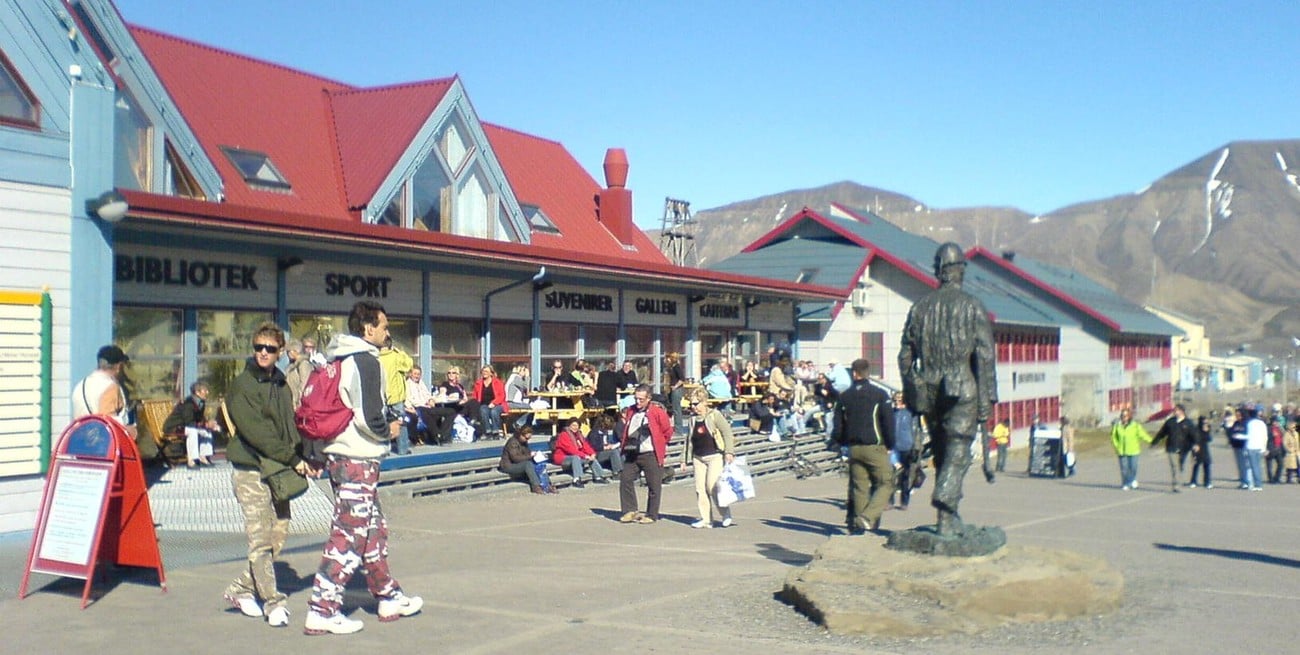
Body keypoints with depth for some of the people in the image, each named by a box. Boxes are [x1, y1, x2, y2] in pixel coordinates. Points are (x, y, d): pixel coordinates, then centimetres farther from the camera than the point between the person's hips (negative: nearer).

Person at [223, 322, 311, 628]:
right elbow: (255, 431, -15)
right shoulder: (242, 385, -7)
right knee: (261, 539, -7)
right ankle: (273, 602, 0)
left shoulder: (282, 386, 16)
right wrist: (293, 459, -15)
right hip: (251, 470, -7)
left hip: (279, 471, 7)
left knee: (278, 534, 7)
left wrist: (305, 457, 0)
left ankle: (241, 589, 22)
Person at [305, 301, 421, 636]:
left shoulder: (338, 361, 14)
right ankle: (322, 611, -2)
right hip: (358, 459, -10)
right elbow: (369, 417, -22)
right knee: (349, 535, -5)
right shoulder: (365, 361, -14)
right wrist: (389, 431, -4)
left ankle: (389, 597, 26)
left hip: (338, 454, 10)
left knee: (374, 529, 17)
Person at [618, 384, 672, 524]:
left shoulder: (658, 411, -9)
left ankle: (651, 515, 11)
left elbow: (668, 431, -2)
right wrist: (624, 445, 16)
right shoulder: (630, 411, 9)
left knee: (653, 486, 1)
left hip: (650, 455, -5)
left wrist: (659, 445, 2)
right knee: (625, 480, 0)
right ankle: (630, 511, 10)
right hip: (632, 454, 5)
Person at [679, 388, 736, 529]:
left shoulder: (714, 415, -4)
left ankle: (726, 515, 0)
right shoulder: (693, 419, 13)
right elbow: (688, 440, 18)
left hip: (715, 456, -6)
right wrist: (684, 460, 17)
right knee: (700, 488, 2)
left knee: (712, 486, -14)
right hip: (698, 458, 6)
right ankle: (706, 519, 8)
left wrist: (729, 452, -18)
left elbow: (727, 432, -8)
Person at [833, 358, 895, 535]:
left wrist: (844, 443, 23)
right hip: (875, 447, -4)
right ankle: (868, 518, -16)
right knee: (885, 484, 0)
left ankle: (855, 522, 8)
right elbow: (889, 422, -6)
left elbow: (838, 427, 8)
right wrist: (890, 445, 5)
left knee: (858, 487, 10)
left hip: (854, 449, 4)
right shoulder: (879, 395, -3)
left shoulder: (844, 397, 8)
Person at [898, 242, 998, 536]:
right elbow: (985, 357, -8)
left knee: (941, 454, 15)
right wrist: (987, 398, -6)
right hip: (963, 390, -4)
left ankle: (950, 517, 21)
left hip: (929, 390, 4)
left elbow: (905, 356, 10)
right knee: (957, 454, -4)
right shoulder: (973, 307, -4)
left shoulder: (919, 307, 8)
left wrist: (911, 395, 17)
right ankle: (946, 517, -17)